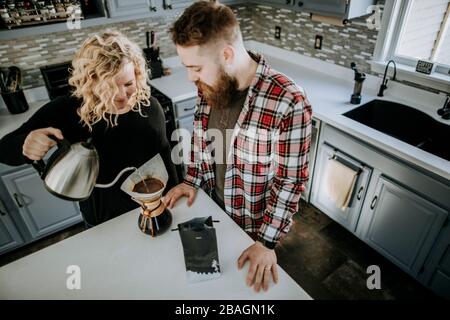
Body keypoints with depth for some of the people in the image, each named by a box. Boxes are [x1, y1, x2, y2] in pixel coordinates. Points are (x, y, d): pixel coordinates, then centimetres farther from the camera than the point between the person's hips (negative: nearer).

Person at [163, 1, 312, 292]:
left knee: (247, 277, 26)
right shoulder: (211, 85, -13)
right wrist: (192, 180, 0)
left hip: (255, 223, -4)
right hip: (212, 206, 5)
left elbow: (291, 180, -23)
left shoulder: (289, 102, -31)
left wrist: (267, 242, -20)